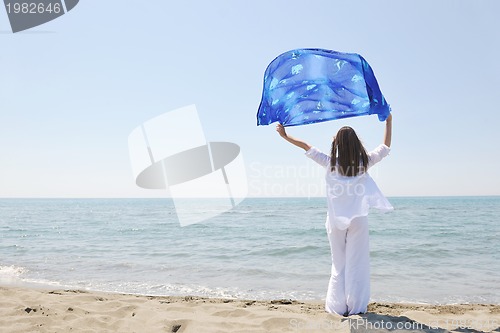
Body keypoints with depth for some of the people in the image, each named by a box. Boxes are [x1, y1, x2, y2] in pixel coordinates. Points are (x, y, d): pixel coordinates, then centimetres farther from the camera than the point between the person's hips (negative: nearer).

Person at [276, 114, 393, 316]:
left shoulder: (331, 163, -7)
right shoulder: (363, 162, -5)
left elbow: (306, 147, 0)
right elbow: (385, 147, 11)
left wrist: (285, 135, 11)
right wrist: (389, 122, 20)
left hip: (336, 220, 1)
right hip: (358, 219, 0)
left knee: (339, 264, 11)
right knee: (357, 264, 6)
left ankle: (338, 306, 16)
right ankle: (357, 307, 11)